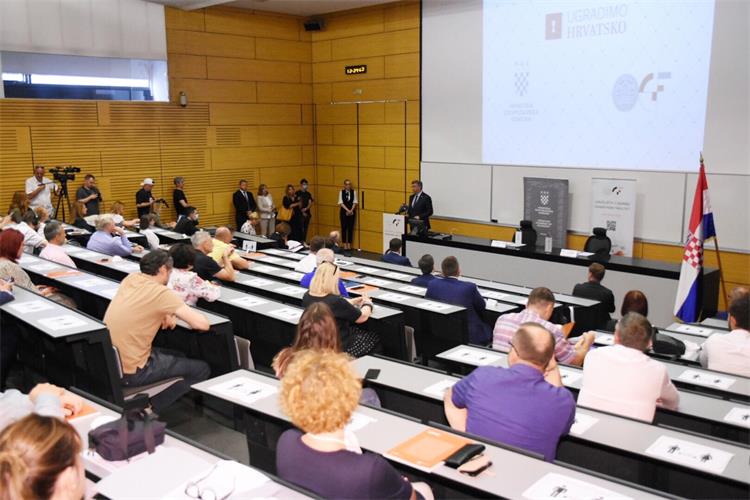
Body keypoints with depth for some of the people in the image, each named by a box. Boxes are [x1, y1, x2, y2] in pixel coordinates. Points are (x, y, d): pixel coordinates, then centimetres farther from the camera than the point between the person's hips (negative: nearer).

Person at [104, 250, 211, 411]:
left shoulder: (130, 279, 2)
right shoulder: (161, 292, -19)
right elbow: (202, 324, -20)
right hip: (130, 372, -8)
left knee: (178, 355, 27)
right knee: (202, 369, 4)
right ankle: (151, 408, 1)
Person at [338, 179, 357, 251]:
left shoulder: (354, 192, -1)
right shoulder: (341, 192, -2)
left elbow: (354, 202, -2)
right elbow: (341, 203, -6)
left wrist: (351, 211, -13)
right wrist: (347, 210, -14)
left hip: (352, 212, 1)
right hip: (344, 212, -1)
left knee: (351, 228, 3)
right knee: (344, 228, 0)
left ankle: (349, 244, 10)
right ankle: (344, 244, 5)